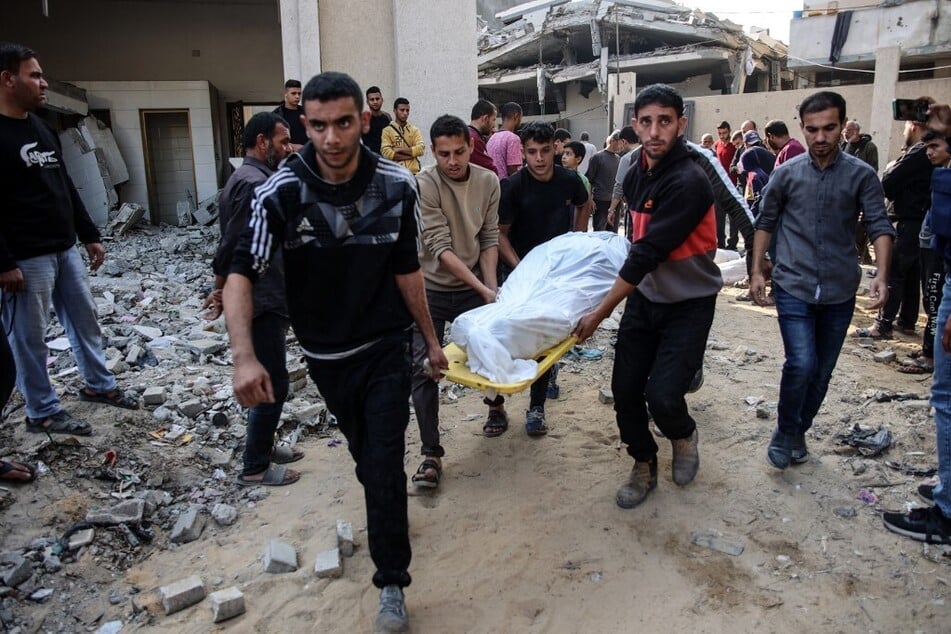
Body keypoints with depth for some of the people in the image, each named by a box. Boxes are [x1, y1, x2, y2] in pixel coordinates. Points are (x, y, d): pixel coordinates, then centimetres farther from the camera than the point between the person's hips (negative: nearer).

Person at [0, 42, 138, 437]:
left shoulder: (43, 128, 13)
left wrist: (89, 235, 18)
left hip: (65, 249, 9)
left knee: (85, 319, 17)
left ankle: (98, 386, 33)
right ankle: (42, 413, 15)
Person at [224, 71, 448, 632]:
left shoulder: (398, 185, -13)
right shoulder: (282, 192, -18)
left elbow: (406, 269, -1)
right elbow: (242, 273, -19)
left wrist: (432, 339, 5)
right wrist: (245, 357, -34)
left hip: (386, 348, -1)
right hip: (326, 354, 1)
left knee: (384, 463, -5)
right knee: (363, 452, 21)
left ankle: (392, 584, 14)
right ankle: (387, 515, 53)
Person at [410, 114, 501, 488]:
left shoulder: (488, 181, -3)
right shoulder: (424, 184, -16)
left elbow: (489, 238, 1)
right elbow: (440, 247, -21)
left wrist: (492, 286, -10)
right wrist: (482, 288, -24)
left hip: (474, 287, 3)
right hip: (430, 290, -3)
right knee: (423, 367, -9)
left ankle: (496, 407, 46)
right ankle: (431, 454, 2)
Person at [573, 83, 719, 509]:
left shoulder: (689, 182, -24)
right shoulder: (636, 174, 2)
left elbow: (647, 253, -27)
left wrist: (600, 313, -24)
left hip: (689, 303, -6)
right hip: (644, 296, 6)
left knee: (662, 395, -15)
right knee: (625, 389, 2)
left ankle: (683, 434, 21)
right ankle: (644, 466, 26)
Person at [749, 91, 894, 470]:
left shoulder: (861, 175, 0)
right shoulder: (787, 173, 1)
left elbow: (879, 226, -4)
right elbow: (766, 223, 9)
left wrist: (881, 275, -19)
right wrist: (757, 271, 3)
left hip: (839, 292, 2)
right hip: (793, 286, -1)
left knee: (822, 371, 10)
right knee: (801, 364, -15)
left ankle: (799, 431, 31)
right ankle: (784, 432, 8)